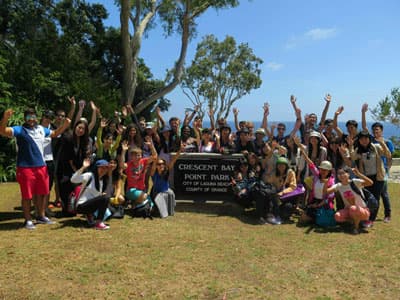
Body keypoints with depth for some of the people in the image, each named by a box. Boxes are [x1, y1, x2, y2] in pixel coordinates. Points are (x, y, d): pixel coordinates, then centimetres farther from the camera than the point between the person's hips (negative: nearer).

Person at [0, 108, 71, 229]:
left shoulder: (41, 129, 12)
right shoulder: (19, 130, -6)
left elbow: (54, 133, 28)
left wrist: (65, 125, 14)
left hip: (41, 167, 6)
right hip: (25, 168, -6)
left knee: (42, 193, 15)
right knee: (27, 196, 1)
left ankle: (41, 216, 31)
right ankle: (28, 220, 15)